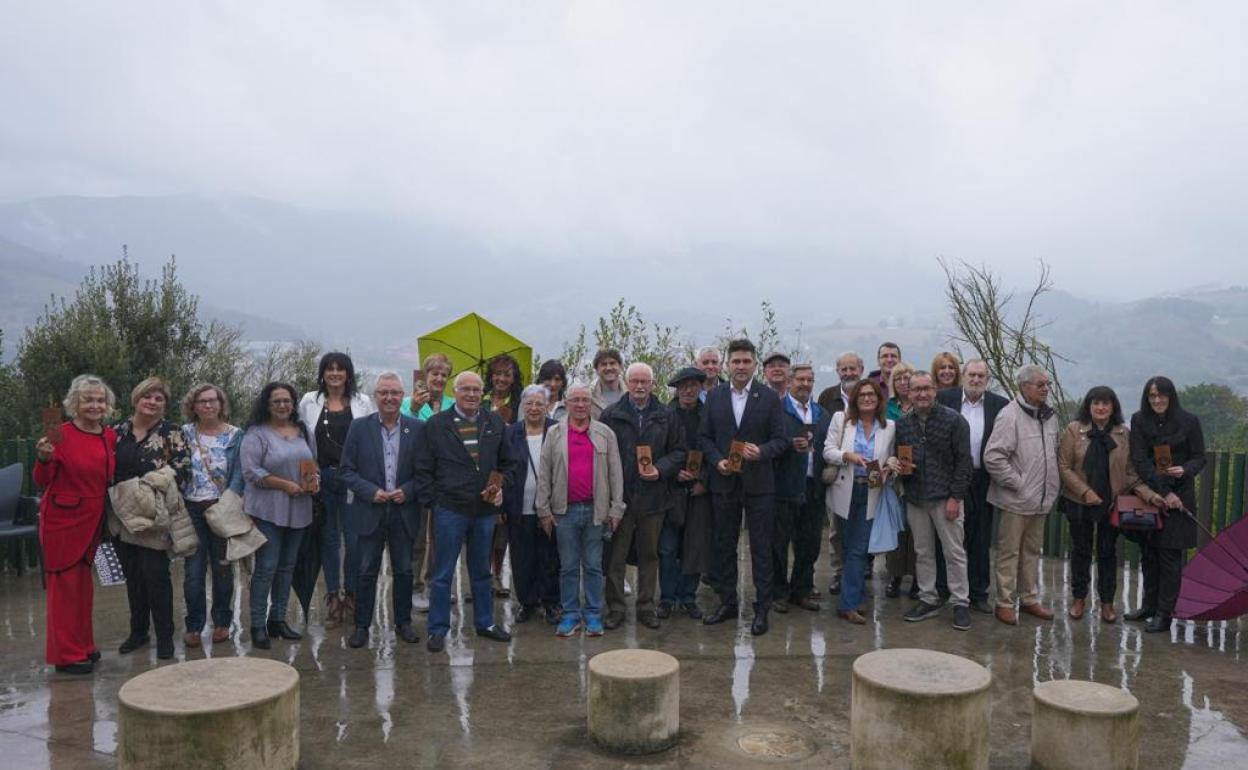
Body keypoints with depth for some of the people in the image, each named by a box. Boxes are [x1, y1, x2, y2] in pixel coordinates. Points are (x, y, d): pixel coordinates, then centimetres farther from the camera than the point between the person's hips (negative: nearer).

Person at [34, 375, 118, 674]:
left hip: (92, 521, 6)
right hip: (63, 520, -6)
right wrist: (44, 458, -26)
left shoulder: (110, 437, 6)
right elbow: (43, 482, -8)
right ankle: (66, 655, 8)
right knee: (65, 583, 0)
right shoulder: (61, 435, -11)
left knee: (84, 582, 14)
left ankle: (83, 646, 26)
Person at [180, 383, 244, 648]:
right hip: (191, 510, 1)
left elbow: (238, 475, -3)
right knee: (193, 570, -1)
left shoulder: (235, 435, 1)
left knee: (222, 567, 8)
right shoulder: (185, 433, 5)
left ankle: (222, 622, 21)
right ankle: (194, 626, 11)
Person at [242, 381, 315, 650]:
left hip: (298, 510, 6)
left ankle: (277, 619, 23)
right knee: (266, 567, -5)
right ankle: (258, 626, 4)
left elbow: (315, 465, 18)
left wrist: (315, 479, -4)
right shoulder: (256, 434, -6)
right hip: (267, 510, -6)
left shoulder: (305, 432, 12)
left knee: (287, 567, 12)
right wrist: (286, 485, -18)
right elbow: (251, 471, -14)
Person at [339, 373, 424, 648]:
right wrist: (371, 492, -14)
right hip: (370, 511, -1)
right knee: (367, 571, 6)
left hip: (404, 511, 1)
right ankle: (361, 625, 18)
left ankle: (403, 622, 24)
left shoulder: (417, 428, 0)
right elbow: (347, 470, -1)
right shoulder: (359, 427, -1)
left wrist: (407, 491, -13)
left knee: (404, 571, 10)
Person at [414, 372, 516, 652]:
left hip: (485, 510, 4)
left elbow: (507, 462, 13)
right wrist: (432, 502, -7)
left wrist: (501, 488, -1)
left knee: (482, 571, 17)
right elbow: (423, 469, -3)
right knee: (443, 574, 4)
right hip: (450, 510, -3)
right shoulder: (436, 424, -4)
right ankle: (438, 630, 16)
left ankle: (485, 623, 30)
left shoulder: (495, 423, 5)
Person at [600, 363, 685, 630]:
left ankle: (646, 606, 23)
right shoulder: (611, 415, 0)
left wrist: (661, 469, -10)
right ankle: (615, 608, 15)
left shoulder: (666, 416, 5)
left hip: (653, 496, 2)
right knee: (616, 555, 4)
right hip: (619, 495, -2)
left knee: (649, 554, 12)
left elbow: (678, 451, 7)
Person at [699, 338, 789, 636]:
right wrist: (717, 460, -9)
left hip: (758, 483, -2)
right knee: (724, 545, 11)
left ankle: (762, 608, 12)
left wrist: (762, 452, -21)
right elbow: (704, 436, 7)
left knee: (760, 547, 2)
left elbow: (781, 439, -2)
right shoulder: (715, 396, 5)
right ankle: (727, 603, 24)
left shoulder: (769, 397, -2)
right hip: (724, 481, 3)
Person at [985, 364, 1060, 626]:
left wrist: (1052, 485, 9)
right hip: (1015, 499, -7)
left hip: (1041, 499, 7)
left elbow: (1053, 454, 18)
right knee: (1009, 552, 3)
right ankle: (1005, 603, 14)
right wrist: (1017, 483, -16)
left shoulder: (1049, 415, 6)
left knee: (1032, 551, 17)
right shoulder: (1010, 415, -17)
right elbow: (993, 457, -21)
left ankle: (1029, 599, 30)